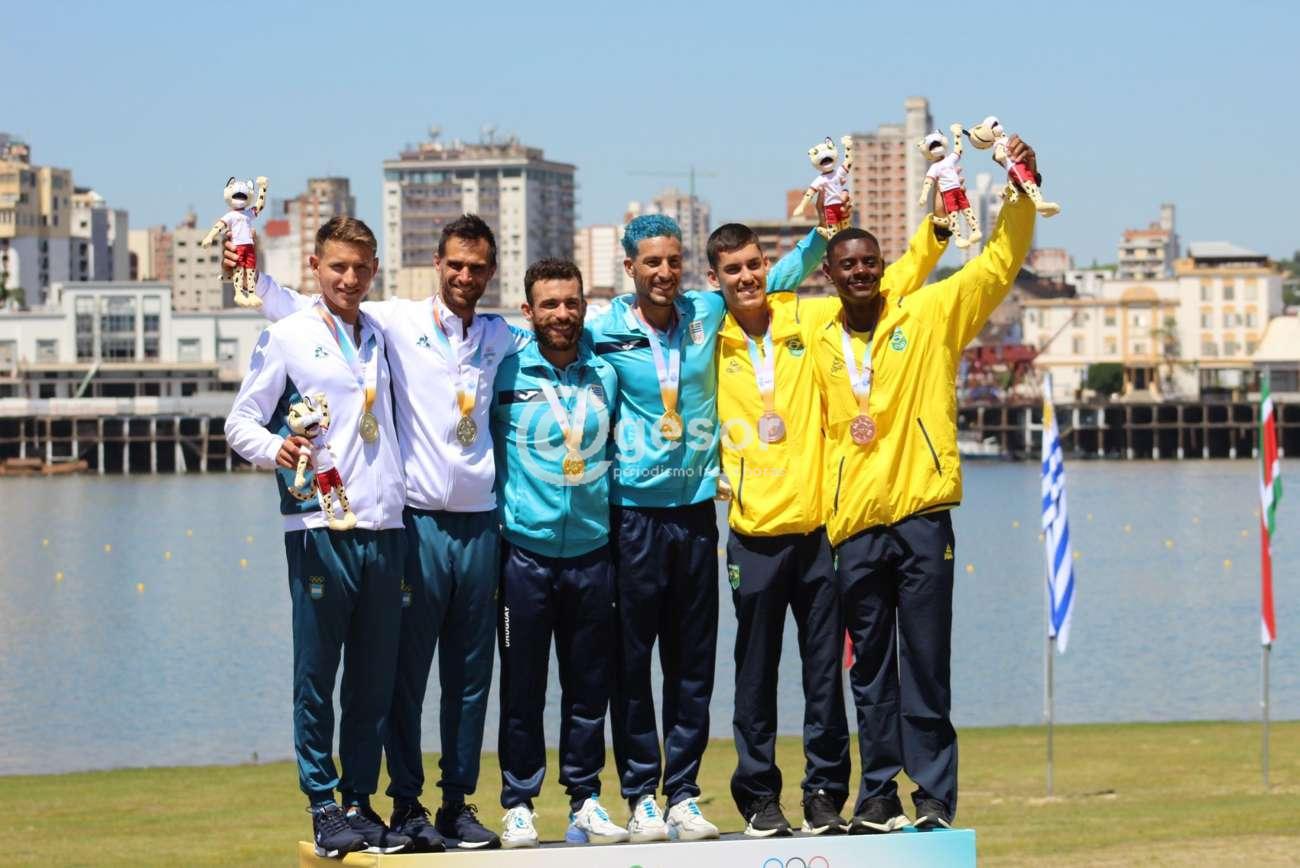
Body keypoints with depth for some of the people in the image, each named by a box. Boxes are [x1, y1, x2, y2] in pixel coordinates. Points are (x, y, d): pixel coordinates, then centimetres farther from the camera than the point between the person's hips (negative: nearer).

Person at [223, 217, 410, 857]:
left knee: (375, 678, 6)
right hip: (318, 526, -5)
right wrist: (273, 448, -19)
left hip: (384, 527, 5)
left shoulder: (379, 337, 17)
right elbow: (240, 421, 0)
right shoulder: (288, 337, 2)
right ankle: (323, 805, 5)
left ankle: (360, 802, 13)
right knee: (317, 676, -1)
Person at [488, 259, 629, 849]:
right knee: (522, 688, 1)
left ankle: (585, 800, 15)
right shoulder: (506, 374, -1)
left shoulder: (606, 376, 8)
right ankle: (518, 804, 8)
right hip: (525, 551, -3)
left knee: (590, 685, 6)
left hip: (592, 551, 3)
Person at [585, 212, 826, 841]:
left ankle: (684, 794, 12)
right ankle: (641, 796, 7)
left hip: (695, 506, 3)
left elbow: (777, 279, 14)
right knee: (631, 659, 0)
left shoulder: (707, 314, 5)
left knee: (693, 661, 6)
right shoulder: (604, 333, -3)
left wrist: (822, 231, 4)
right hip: (633, 508, -3)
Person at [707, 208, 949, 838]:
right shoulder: (709, 343, 3)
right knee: (756, 674, 5)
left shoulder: (811, 320, 3)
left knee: (825, 673, 4)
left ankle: (825, 795, 12)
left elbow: (892, 285, 8)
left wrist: (936, 229, -2)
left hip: (819, 526, 0)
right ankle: (759, 797, 13)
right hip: (755, 536, 0)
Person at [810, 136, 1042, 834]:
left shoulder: (928, 315, 4)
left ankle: (934, 795, 0)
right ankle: (878, 795, 13)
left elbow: (999, 262, 1)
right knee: (870, 668, 8)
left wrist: (1022, 190, -9)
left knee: (924, 664, -3)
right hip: (855, 526, 3)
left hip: (922, 515, -3)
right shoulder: (820, 342, 11)